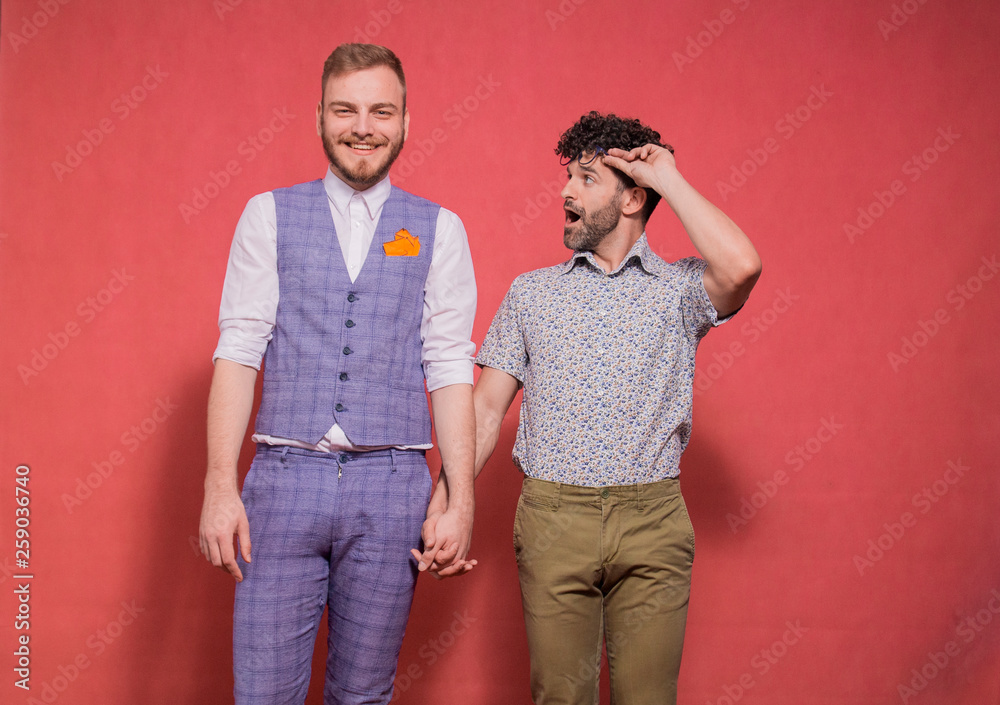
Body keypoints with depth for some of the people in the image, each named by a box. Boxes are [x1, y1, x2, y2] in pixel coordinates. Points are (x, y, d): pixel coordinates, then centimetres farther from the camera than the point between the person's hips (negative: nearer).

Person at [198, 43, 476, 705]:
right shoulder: (268, 215, 7)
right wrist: (221, 488, -7)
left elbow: (450, 371, 3)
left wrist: (462, 502, -3)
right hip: (286, 477, 0)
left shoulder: (439, 229, 7)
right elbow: (238, 351, 2)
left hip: (391, 484, 0)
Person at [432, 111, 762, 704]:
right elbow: (486, 411, 9)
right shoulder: (532, 292, 12)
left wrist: (668, 176, -4)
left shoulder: (679, 288, 6)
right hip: (553, 520, 1)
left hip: (653, 523, -1)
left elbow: (741, 266, -18)